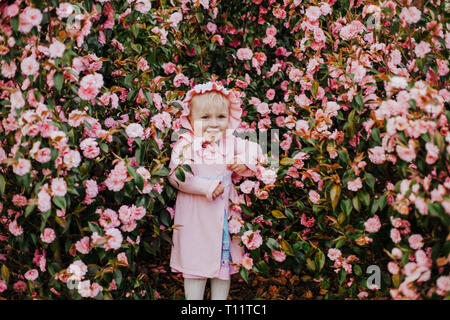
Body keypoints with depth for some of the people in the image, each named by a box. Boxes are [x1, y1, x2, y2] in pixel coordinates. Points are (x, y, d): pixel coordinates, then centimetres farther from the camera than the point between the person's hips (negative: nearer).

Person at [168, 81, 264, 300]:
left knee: (225, 260, 13)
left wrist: (245, 161, -8)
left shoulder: (231, 142, 4)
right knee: (195, 263, 4)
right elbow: (176, 175, -18)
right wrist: (207, 187, -24)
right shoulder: (185, 144, -10)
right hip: (194, 214, -4)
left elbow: (256, 150, 13)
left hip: (225, 212, 4)